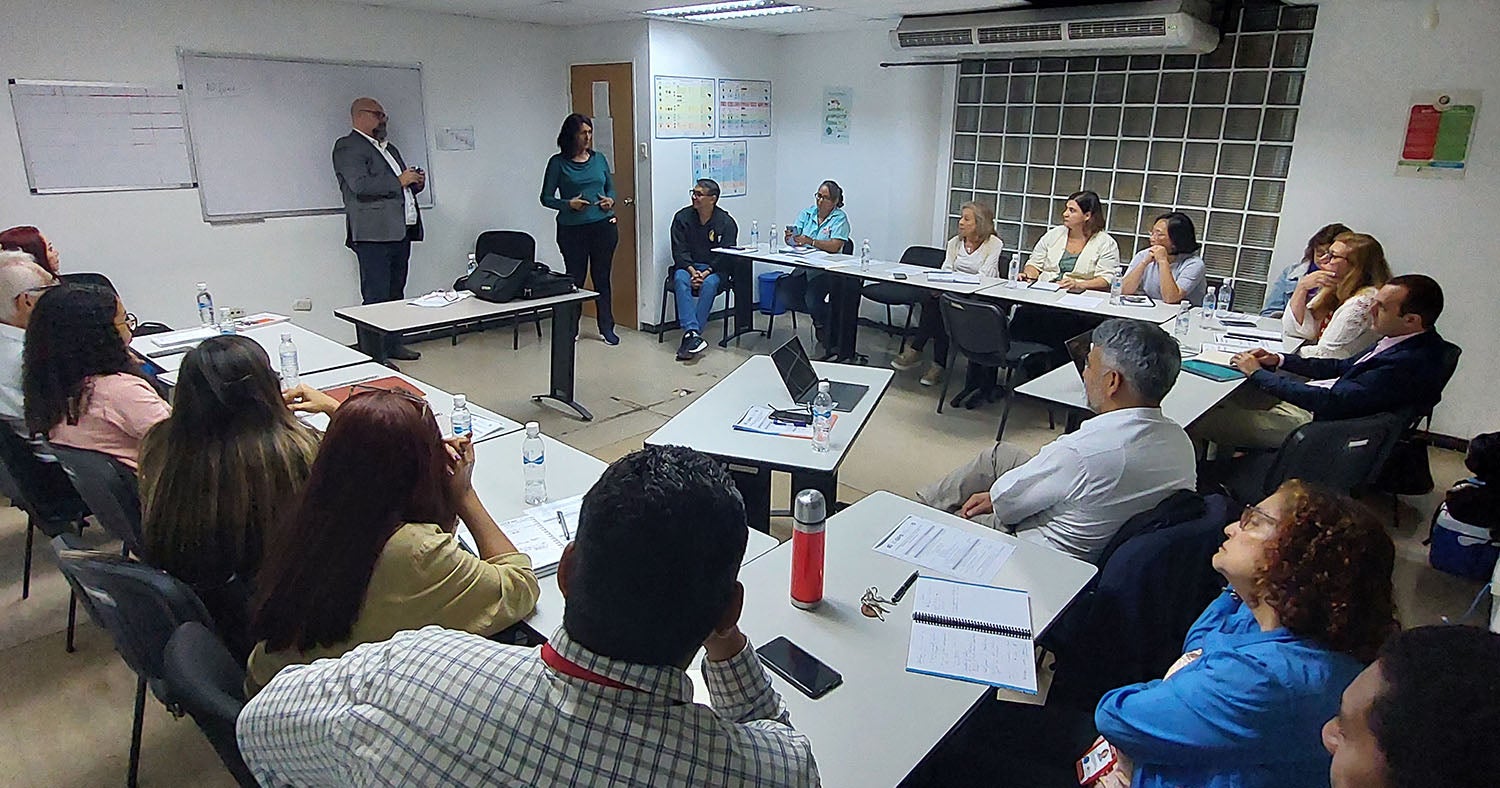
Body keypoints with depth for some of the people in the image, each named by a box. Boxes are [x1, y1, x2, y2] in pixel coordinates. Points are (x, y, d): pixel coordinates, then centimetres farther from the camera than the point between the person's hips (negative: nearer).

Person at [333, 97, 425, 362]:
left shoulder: (388, 148, 24)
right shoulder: (348, 147, -4)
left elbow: (402, 188, 29)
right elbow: (361, 186, -18)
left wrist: (415, 182, 8)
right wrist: (399, 181, -13)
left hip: (400, 230, 9)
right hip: (374, 233, -9)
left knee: (396, 293, 12)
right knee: (376, 297, -8)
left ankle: (393, 345, 21)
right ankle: (373, 356, -6)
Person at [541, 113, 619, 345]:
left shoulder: (599, 158, 9)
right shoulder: (558, 162, -3)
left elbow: (611, 188, 19)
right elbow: (546, 198, -1)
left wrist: (610, 200, -3)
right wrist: (568, 204, -17)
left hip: (603, 226, 3)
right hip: (572, 229, -3)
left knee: (602, 277, 8)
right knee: (575, 278, 7)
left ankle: (606, 328, 17)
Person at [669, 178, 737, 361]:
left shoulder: (726, 222, -3)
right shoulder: (682, 217, 2)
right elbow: (679, 251, -2)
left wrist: (706, 273, -21)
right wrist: (692, 271, -20)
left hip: (714, 269, -1)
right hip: (687, 266, 2)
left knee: (709, 283, -35)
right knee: (681, 280, -32)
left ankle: (689, 336, -35)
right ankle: (693, 334, -44)